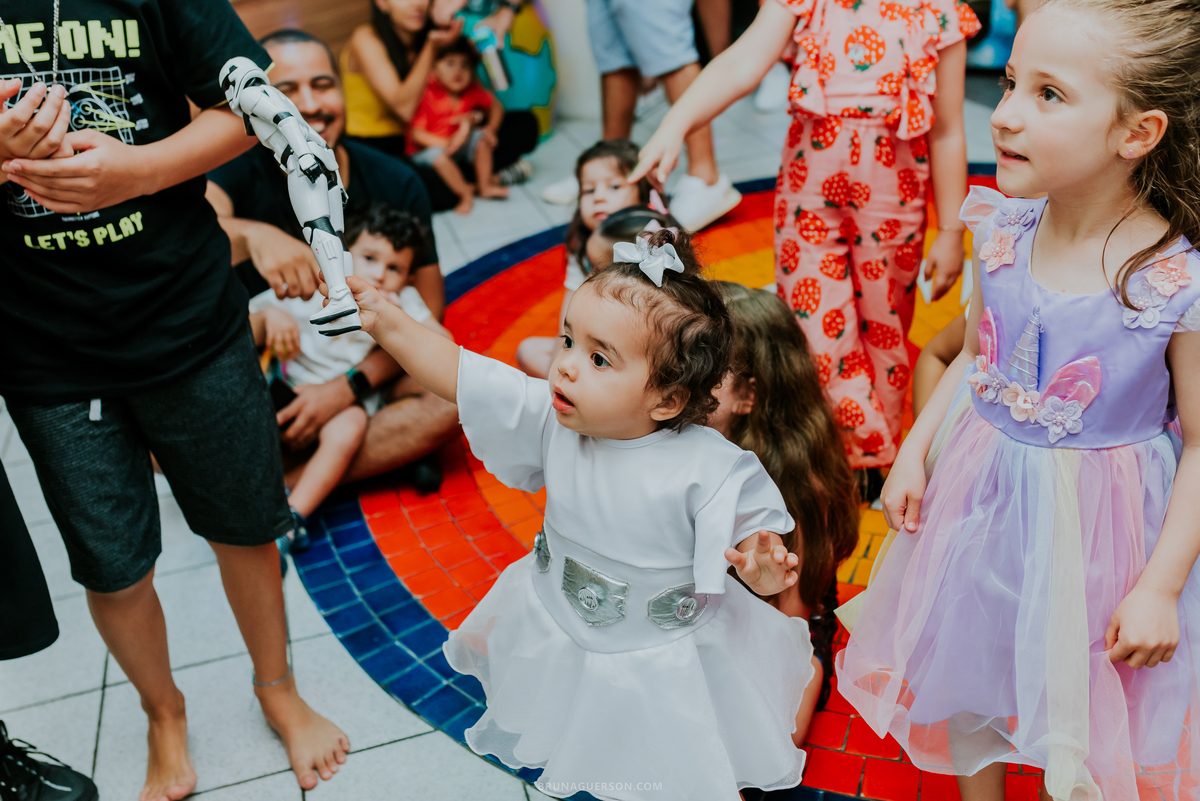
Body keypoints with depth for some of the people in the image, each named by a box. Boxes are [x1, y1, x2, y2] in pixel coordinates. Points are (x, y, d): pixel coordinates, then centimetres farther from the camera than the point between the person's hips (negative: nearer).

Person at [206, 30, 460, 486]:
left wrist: (349, 387, -22)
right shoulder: (238, 171, -13)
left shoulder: (396, 185, -8)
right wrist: (252, 236, -58)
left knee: (452, 394, -28)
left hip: (365, 371, 1)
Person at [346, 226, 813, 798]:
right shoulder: (551, 418, -18)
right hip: (559, 637, 4)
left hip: (663, 662, -4)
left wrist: (765, 567, -45)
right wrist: (385, 321, -18)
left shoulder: (709, 469, -30)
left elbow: (758, 542, -23)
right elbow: (460, 375, -13)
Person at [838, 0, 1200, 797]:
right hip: (981, 494, 5)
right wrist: (914, 449, 1)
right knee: (963, 677, 23)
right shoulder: (1006, 231, -10)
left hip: (1094, 522, -4)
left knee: (1080, 711, 16)